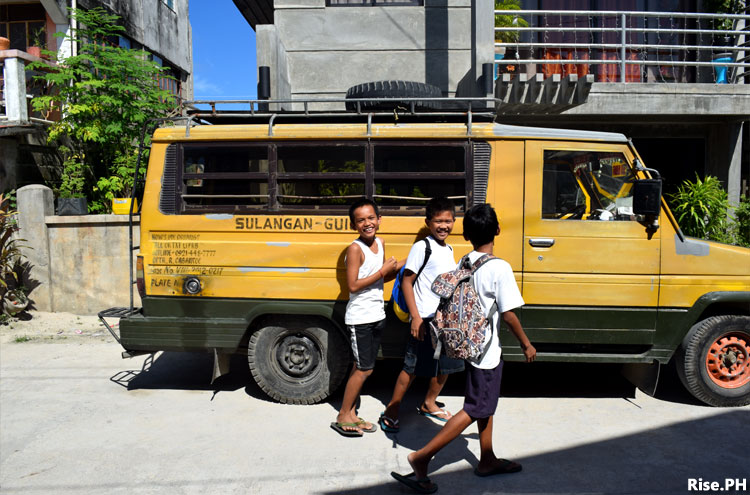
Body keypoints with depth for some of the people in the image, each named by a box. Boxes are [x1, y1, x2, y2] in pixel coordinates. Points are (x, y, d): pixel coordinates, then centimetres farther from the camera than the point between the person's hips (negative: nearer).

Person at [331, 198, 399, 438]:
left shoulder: (380, 243, 7)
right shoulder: (355, 249, -16)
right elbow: (353, 285, -21)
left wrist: (398, 267, -1)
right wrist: (383, 271, -19)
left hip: (377, 316, 7)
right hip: (359, 318, -7)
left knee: (360, 368, 15)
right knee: (364, 369, -2)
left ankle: (351, 413, 27)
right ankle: (342, 417, 13)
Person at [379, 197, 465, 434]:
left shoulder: (449, 250, 13)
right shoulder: (422, 247, -10)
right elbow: (406, 282, -12)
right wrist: (415, 317, -18)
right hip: (425, 319, -7)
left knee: (445, 365, 15)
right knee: (412, 368, -2)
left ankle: (428, 404, 35)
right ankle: (391, 412, 13)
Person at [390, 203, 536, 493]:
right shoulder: (500, 268, -20)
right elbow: (508, 314, -18)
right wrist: (526, 344, -4)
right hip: (485, 350, -8)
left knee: (486, 404, 21)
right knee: (475, 410, 2)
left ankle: (487, 460, 35)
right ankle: (422, 457, 0)